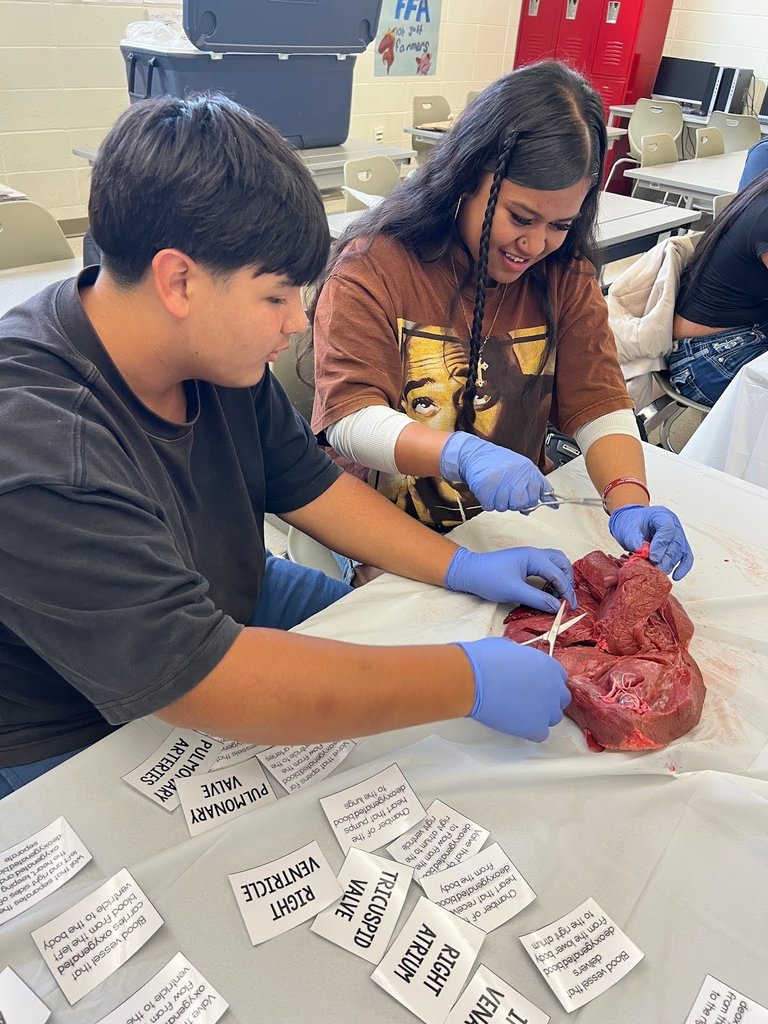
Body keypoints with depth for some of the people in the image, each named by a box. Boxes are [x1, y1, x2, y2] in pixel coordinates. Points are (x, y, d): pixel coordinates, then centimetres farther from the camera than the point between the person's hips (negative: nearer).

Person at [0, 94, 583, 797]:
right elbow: (208, 684, -38)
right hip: (77, 740, -7)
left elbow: (306, 483, 2)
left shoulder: (217, 349, -9)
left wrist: (459, 568, -6)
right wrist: (467, 682, -33)